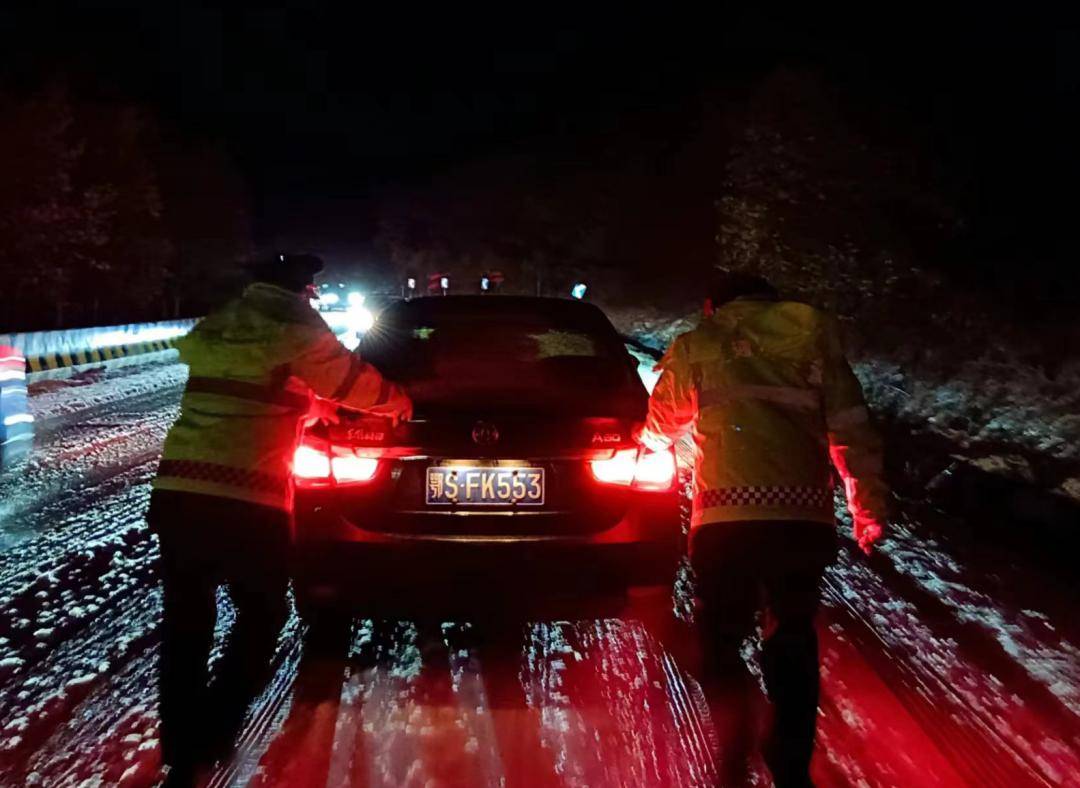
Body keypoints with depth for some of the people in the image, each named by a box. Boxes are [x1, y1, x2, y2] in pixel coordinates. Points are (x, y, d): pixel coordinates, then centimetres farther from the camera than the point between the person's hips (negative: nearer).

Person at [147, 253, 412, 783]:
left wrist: (303, 399, 43)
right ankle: (204, 742, 9)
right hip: (247, 500, -6)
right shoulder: (296, 330, 1)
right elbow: (353, 382, 12)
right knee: (260, 618, 14)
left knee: (184, 624, 15)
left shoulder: (208, 329, 20)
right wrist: (398, 403, 31)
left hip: (176, 491, 6)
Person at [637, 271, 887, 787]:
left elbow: (660, 425, 26)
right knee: (793, 640, 18)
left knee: (723, 639, 11)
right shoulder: (811, 332, 11)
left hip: (726, 516, -2)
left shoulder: (696, 346, 11)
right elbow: (851, 427, 6)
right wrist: (868, 505, 12)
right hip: (804, 516, 2)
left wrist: (652, 440, 49)